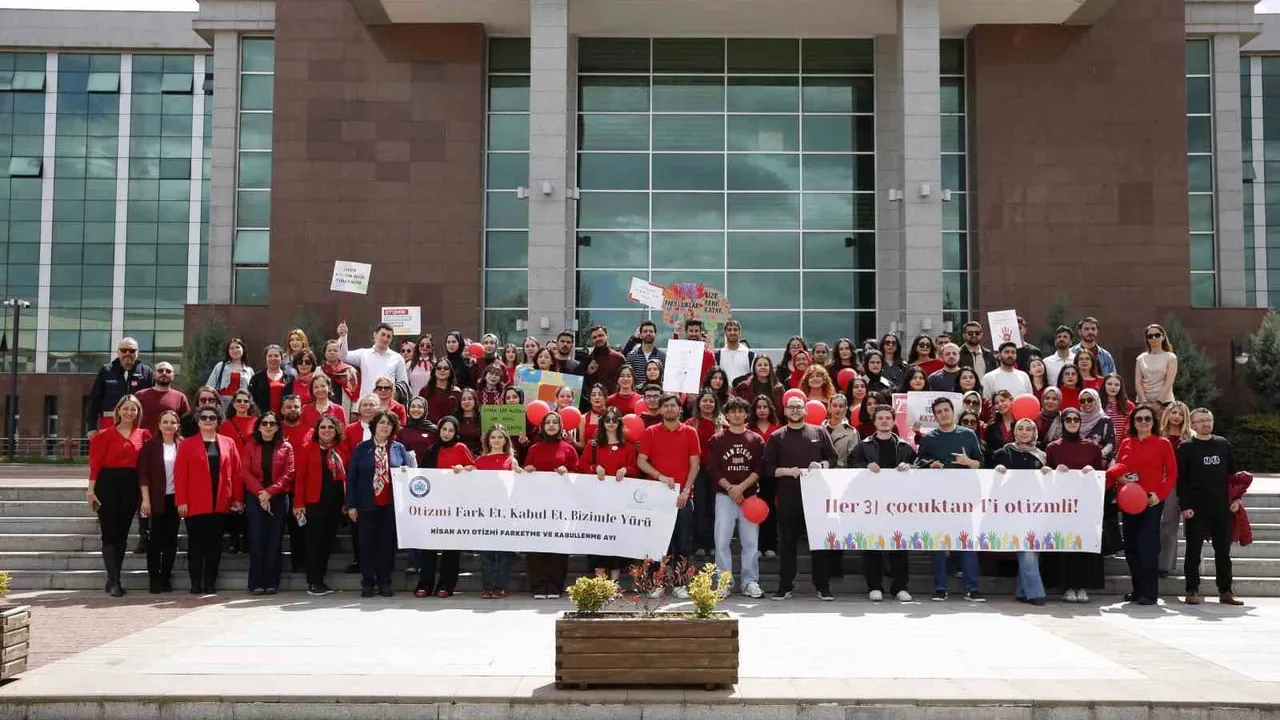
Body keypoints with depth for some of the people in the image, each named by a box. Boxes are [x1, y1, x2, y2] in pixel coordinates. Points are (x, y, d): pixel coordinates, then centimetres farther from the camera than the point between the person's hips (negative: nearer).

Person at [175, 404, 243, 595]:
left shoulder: (228, 443, 9)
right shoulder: (187, 444, 4)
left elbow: (236, 472, 8)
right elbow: (180, 475, -1)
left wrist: (236, 499, 2)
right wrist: (181, 501, -9)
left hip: (220, 505, 2)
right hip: (195, 505, -2)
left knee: (214, 546, 4)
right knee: (196, 546, 3)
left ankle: (210, 584, 10)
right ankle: (196, 585, 7)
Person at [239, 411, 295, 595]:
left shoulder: (286, 447, 6)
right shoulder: (250, 446, 8)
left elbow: (288, 473, -3)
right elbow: (246, 472, -2)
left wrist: (270, 492, -14)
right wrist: (260, 492, -16)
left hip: (278, 498, 0)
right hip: (255, 498, 0)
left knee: (275, 540, 1)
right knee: (257, 540, -2)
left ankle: (272, 582, 6)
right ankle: (256, 583, 1)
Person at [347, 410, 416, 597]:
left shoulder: (399, 448, 8)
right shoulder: (362, 448, 4)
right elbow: (351, 476, 2)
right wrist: (351, 505, -4)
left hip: (391, 505, 1)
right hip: (367, 504, -1)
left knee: (388, 543, 5)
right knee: (367, 543, 3)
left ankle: (384, 582, 13)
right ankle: (368, 582, 10)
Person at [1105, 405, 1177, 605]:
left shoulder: (1163, 444, 0)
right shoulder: (1125, 443, 11)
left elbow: (1172, 473, -2)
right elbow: (1116, 468, 16)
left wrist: (1160, 494, -14)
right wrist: (1118, 477, -7)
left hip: (1152, 500, -5)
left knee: (1147, 546, -9)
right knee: (1131, 547, 7)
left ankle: (1150, 593, -3)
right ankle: (1138, 590, 17)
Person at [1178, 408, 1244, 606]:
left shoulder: (1223, 444, 10)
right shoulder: (1186, 447, -1)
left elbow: (1232, 473, 15)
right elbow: (1181, 479, -4)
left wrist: (1236, 498, 5)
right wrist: (1185, 506, -11)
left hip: (1222, 507, 3)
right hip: (1197, 508, -3)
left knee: (1223, 551, 8)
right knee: (1194, 551, 1)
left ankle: (1225, 591, 15)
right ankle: (1192, 591, 7)